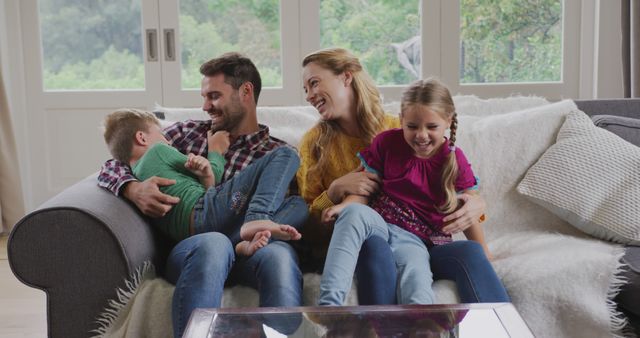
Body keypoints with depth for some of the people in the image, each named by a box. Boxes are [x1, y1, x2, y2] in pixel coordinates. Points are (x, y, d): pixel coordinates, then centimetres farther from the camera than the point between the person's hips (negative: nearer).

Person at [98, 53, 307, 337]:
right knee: (214, 243, -37)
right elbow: (113, 166, 20)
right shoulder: (187, 132, 23)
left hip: (247, 249, -1)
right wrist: (134, 189, -6)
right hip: (189, 247, 1)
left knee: (278, 253, -37)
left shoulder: (277, 153, 18)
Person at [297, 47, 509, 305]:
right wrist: (336, 191, -9)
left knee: (469, 251, -29)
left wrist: (475, 204, -8)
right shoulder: (315, 142, 11)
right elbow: (308, 225, 9)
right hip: (353, 249, -1)